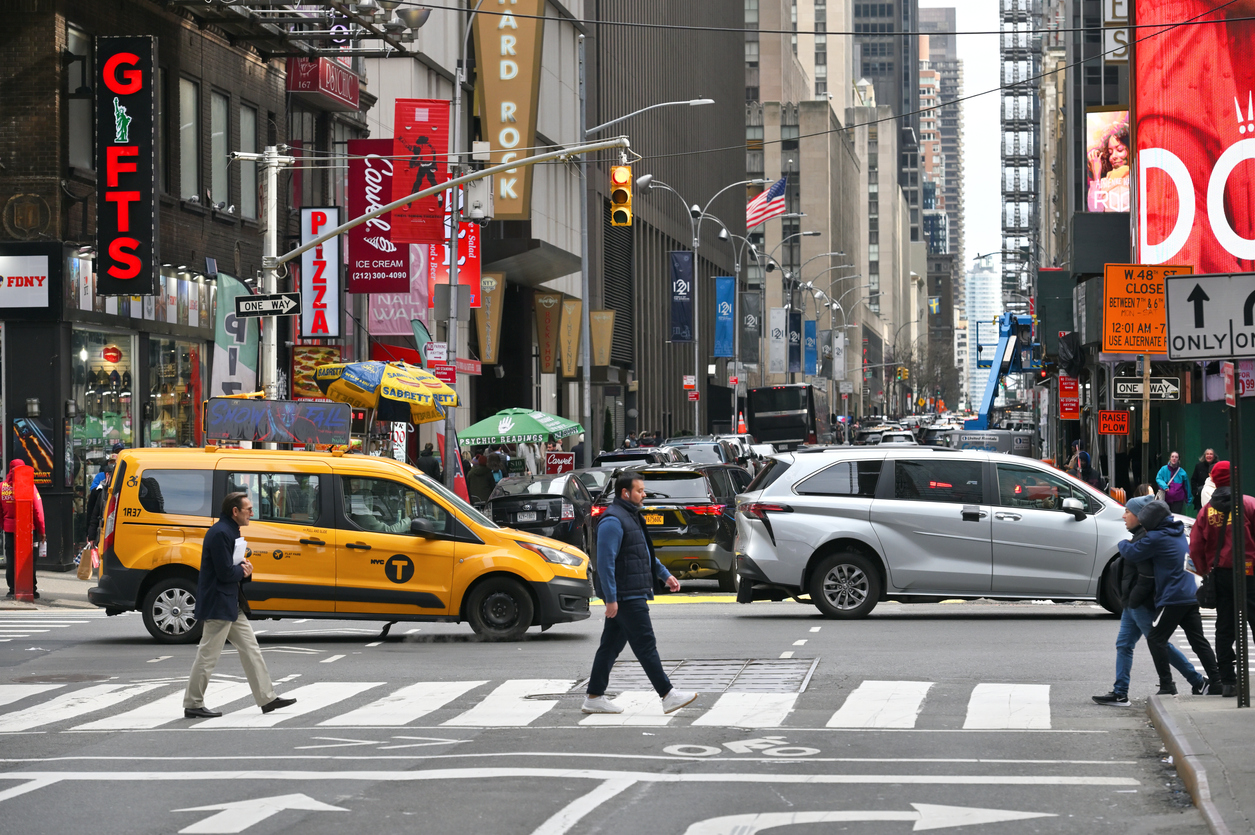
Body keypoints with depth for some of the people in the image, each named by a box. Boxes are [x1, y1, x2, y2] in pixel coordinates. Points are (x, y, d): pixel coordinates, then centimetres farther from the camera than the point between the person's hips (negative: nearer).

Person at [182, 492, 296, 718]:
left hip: (232, 604, 11)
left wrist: (244, 569, 0)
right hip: (218, 604, -11)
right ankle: (193, 706, 2)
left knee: (250, 649, 11)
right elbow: (225, 573, -24)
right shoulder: (220, 533, -19)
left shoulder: (231, 531, 15)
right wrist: (243, 571, -4)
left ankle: (267, 698, 15)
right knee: (208, 655, -4)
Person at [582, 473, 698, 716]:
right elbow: (605, 561, -21)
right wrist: (611, 598, -24)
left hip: (632, 595, 11)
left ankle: (594, 698, 13)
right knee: (645, 645, -7)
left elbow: (645, 553, 32)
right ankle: (667, 695, -6)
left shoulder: (631, 517, 19)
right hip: (625, 596, -11)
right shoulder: (613, 520, -15)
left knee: (611, 646, 11)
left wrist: (665, 575, 25)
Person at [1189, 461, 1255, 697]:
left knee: (1224, 628, 8)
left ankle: (1227, 680, 7)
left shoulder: (1207, 510, 4)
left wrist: (1205, 572, 11)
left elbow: (1196, 547, 0)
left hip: (1219, 574, 4)